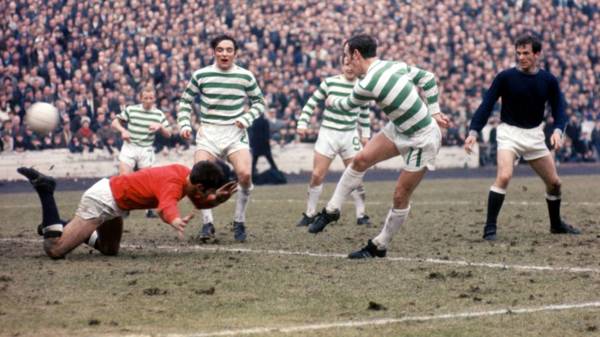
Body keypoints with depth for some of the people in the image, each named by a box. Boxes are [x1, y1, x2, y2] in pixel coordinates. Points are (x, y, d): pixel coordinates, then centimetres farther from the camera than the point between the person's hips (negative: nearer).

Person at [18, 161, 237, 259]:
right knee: (55, 250, -14)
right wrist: (176, 221, -74)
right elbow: (166, 208, -52)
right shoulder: (173, 184, -29)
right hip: (102, 201, -10)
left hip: (113, 198, 10)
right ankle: (45, 191, -3)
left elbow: (200, 203, 15)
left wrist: (217, 198, -7)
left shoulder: (186, 174, -2)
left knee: (110, 250, 27)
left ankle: (64, 227, 28)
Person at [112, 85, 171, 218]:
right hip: (129, 147, -1)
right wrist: (123, 130, -13)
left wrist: (160, 127, -12)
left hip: (146, 150, 1)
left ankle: (149, 209, 9)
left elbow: (168, 134, 8)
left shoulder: (159, 114, 6)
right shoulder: (131, 110, 2)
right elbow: (114, 122, 5)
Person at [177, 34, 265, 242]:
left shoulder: (245, 76, 2)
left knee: (245, 174, -21)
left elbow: (259, 102, 14)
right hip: (208, 132, 0)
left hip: (235, 133, 0)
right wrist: (185, 124, -2)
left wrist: (246, 118, -3)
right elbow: (185, 101, 11)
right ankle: (207, 224, -2)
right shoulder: (201, 75, 0)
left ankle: (239, 222, -2)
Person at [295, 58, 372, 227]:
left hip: (349, 135, 1)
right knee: (317, 176, -3)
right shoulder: (330, 82, -5)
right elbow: (312, 102, 1)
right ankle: (309, 214, 10)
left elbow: (364, 113, 14)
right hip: (328, 133, -1)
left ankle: (361, 215, 11)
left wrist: (365, 134, 13)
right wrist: (302, 123, -6)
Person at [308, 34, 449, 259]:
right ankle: (332, 210, 15)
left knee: (401, 196, 1)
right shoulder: (395, 65, -4)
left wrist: (332, 101, 19)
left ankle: (379, 246, 14)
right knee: (361, 159, 4)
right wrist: (434, 112, 8)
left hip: (423, 139, -9)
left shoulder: (366, 85, -26)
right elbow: (428, 79, 4)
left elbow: (349, 104, -4)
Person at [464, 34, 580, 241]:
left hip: (535, 134, 4)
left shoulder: (548, 80, -2)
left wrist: (558, 131, -21)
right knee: (504, 176, -26)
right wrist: (473, 132, -21)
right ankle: (490, 228, -20)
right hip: (509, 133, -4)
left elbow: (558, 109, -1)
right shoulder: (505, 77, -11)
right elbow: (486, 105, -11)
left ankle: (556, 224, 34)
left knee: (554, 182, 10)